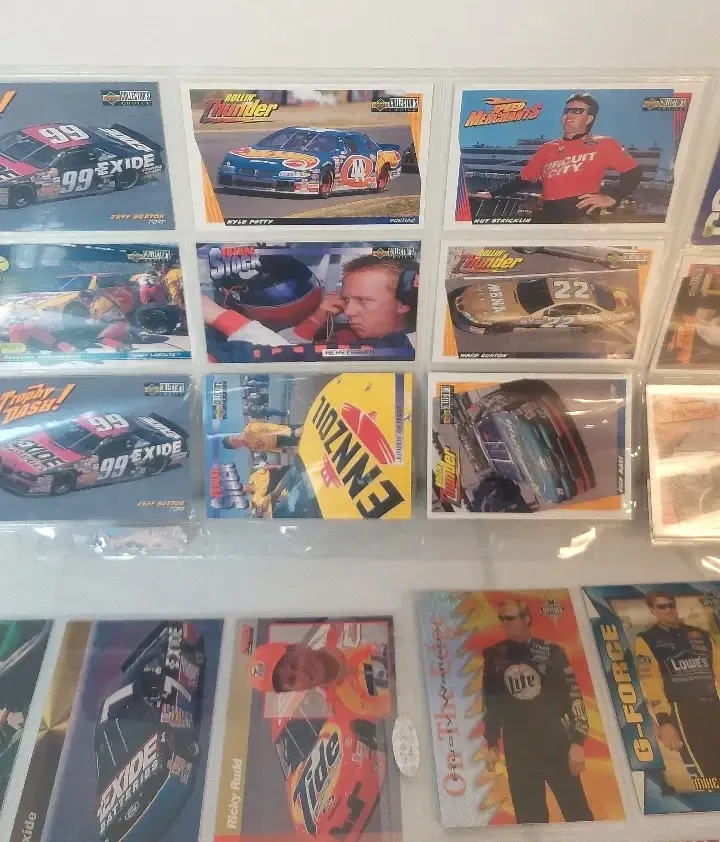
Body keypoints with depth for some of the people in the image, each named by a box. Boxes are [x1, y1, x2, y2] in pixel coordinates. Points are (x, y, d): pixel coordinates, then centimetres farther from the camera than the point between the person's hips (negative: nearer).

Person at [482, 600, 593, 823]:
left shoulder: (551, 652, -3)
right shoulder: (494, 656, 3)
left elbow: (573, 696, -2)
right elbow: (491, 703, 11)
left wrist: (577, 742, -7)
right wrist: (492, 745, 10)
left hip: (555, 741, -2)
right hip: (517, 748, 2)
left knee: (577, 811, -1)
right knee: (529, 816, 7)